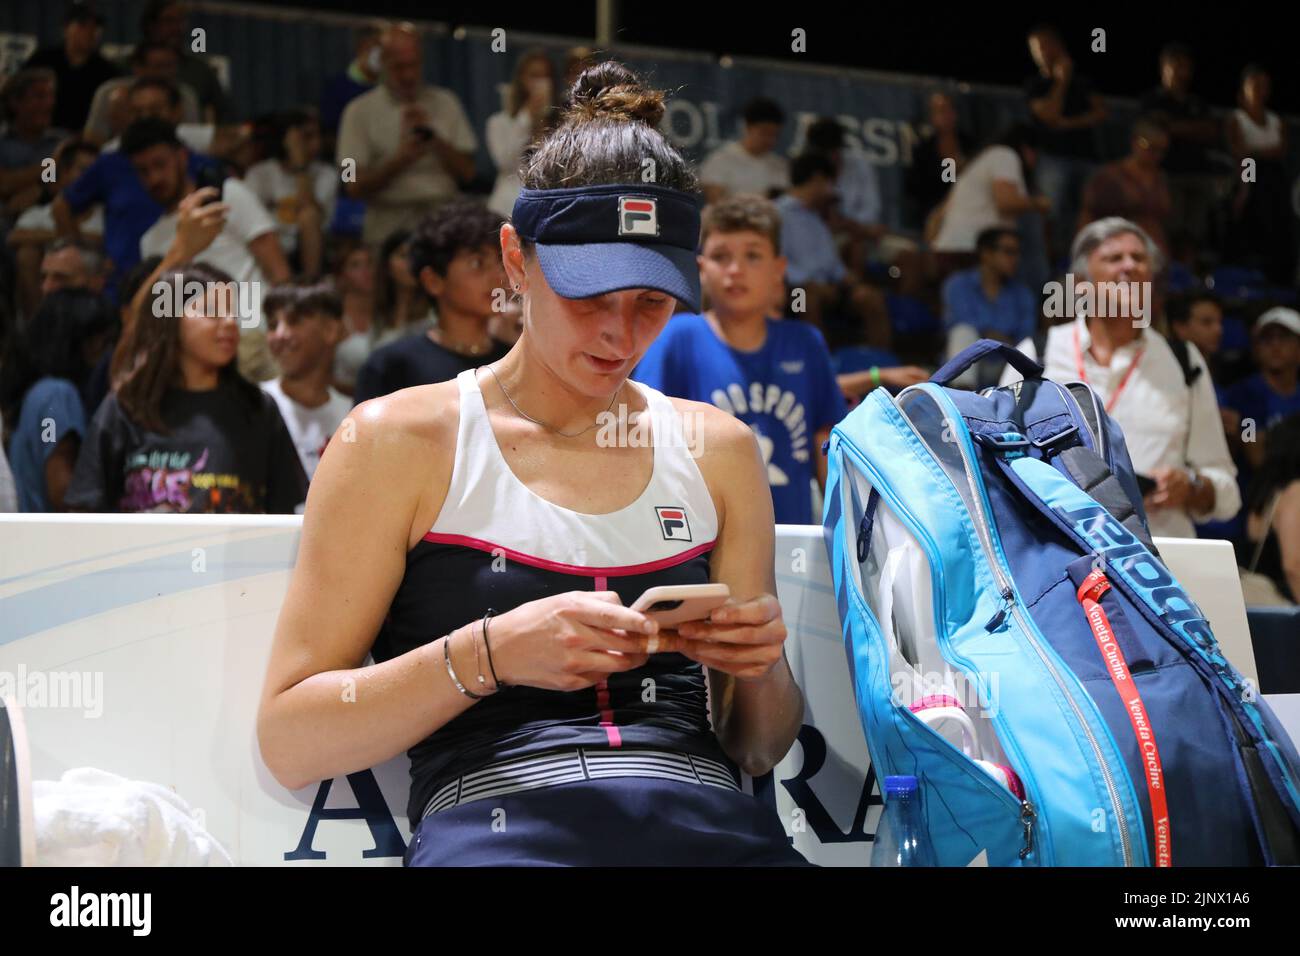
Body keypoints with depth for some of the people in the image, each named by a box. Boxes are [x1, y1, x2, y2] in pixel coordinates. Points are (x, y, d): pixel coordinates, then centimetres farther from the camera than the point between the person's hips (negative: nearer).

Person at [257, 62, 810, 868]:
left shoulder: (717, 450, 20)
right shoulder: (400, 441, 9)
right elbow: (288, 741, 3)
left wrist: (760, 672, 1)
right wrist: (490, 655, -11)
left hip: (709, 825, 4)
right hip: (498, 825, -4)